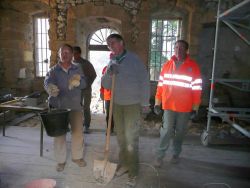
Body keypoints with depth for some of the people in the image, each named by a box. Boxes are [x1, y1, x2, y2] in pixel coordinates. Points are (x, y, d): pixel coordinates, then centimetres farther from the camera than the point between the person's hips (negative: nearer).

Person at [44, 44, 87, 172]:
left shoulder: (77, 70, 4)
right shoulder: (54, 70, 1)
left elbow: (84, 83, -11)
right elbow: (47, 81, -18)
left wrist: (78, 82, -36)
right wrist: (50, 88, -42)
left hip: (75, 106, 1)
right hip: (58, 107, -1)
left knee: (78, 133, 7)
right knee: (59, 134, 7)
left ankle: (77, 157, 29)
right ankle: (61, 160, 25)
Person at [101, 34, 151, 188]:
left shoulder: (134, 59, -9)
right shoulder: (111, 62, 8)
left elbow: (145, 81, -10)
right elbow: (106, 85, 6)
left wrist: (145, 103, -10)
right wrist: (108, 74, -15)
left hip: (133, 104, -5)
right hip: (117, 104, 6)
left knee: (131, 139, -2)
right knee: (121, 136, 14)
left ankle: (133, 173, 9)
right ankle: (124, 164, 31)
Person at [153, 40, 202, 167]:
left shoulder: (193, 66, -3)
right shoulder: (167, 65, 4)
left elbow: (197, 88, -4)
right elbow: (160, 85, 6)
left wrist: (195, 108, -5)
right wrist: (157, 103, 5)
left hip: (185, 108, 0)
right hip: (168, 106, 1)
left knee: (180, 132, 13)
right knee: (166, 131, 0)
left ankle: (176, 154, 31)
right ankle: (159, 156, 12)